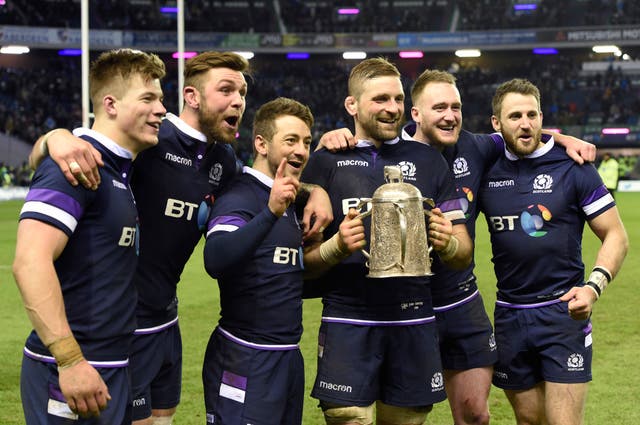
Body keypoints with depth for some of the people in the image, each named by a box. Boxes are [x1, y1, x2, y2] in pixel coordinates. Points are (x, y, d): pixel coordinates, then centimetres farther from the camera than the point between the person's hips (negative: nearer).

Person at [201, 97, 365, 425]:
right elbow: (215, 260, -32)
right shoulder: (240, 198, -14)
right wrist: (271, 212, -41)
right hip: (245, 360, -9)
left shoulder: (291, 201, 12)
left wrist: (339, 247, 4)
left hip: (289, 357, 9)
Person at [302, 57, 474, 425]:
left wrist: (447, 244, -12)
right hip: (348, 322, -2)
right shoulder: (326, 161, 4)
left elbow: (464, 255, 11)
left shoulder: (428, 160, 11)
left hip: (414, 323, 2)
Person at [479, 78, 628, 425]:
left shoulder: (572, 167, -6)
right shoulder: (487, 171, 3)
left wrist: (594, 286, -17)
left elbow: (615, 235, -4)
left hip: (563, 312, -3)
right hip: (509, 315, 3)